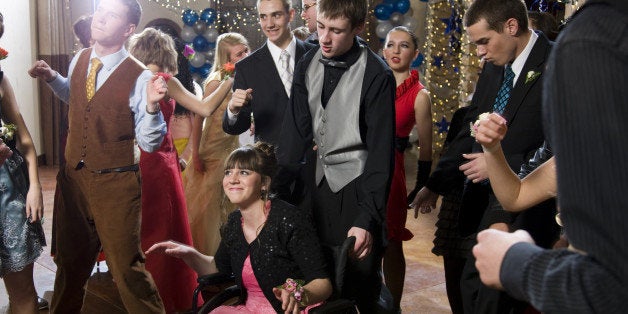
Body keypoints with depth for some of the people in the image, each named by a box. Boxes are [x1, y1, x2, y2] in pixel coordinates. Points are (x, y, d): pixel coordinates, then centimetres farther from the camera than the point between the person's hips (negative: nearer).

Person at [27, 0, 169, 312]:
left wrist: (152, 104, -31)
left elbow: (149, 143, -15)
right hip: (73, 177, 6)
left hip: (115, 184, -6)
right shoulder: (79, 60, 3)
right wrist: (52, 77, 8)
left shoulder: (139, 77, -15)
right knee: (70, 259, 21)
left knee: (126, 266, 0)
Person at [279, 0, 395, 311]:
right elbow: (297, 129, 2)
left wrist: (367, 219, -21)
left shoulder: (376, 75, -17)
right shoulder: (308, 64, -1)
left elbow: (381, 151, -17)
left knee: (360, 283, 3)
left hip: (356, 184, -5)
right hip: (319, 179, 5)